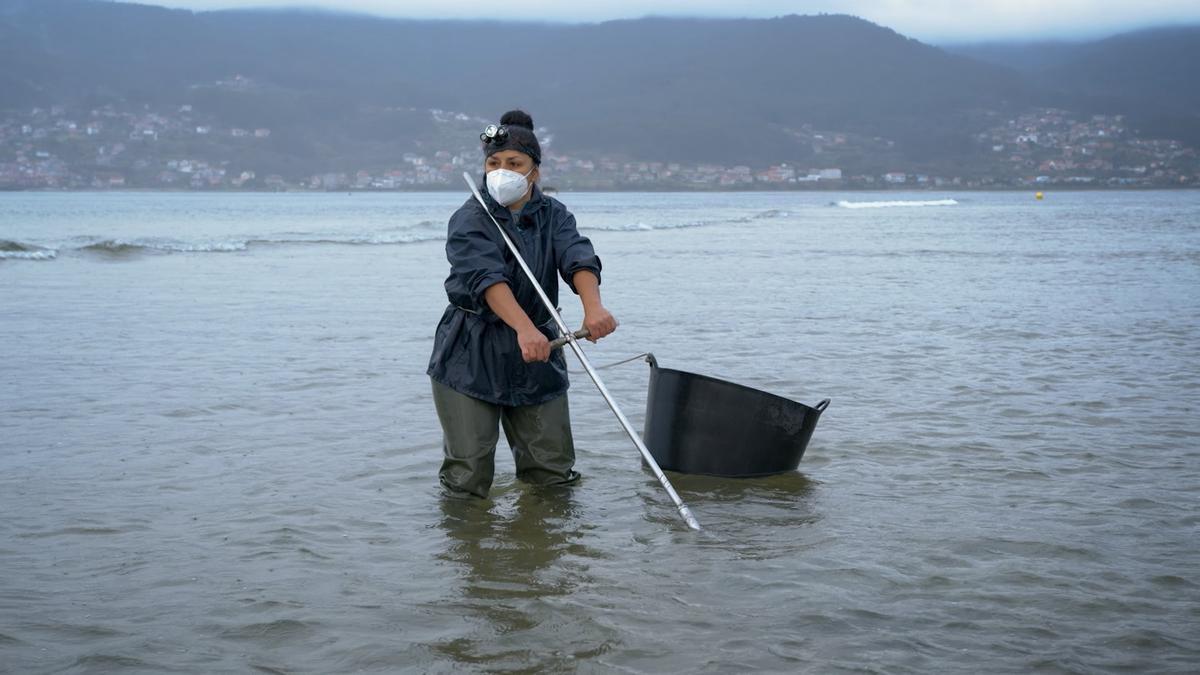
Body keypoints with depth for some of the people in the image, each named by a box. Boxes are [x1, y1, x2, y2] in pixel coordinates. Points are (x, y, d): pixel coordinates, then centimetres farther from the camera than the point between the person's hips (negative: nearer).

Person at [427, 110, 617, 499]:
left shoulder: (553, 215, 3)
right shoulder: (469, 221, -9)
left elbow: (578, 258, -16)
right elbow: (487, 278, -27)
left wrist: (593, 306, -39)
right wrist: (525, 328, -45)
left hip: (537, 358, 4)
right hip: (471, 358, -3)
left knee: (554, 473, 6)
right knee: (467, 479, -5)